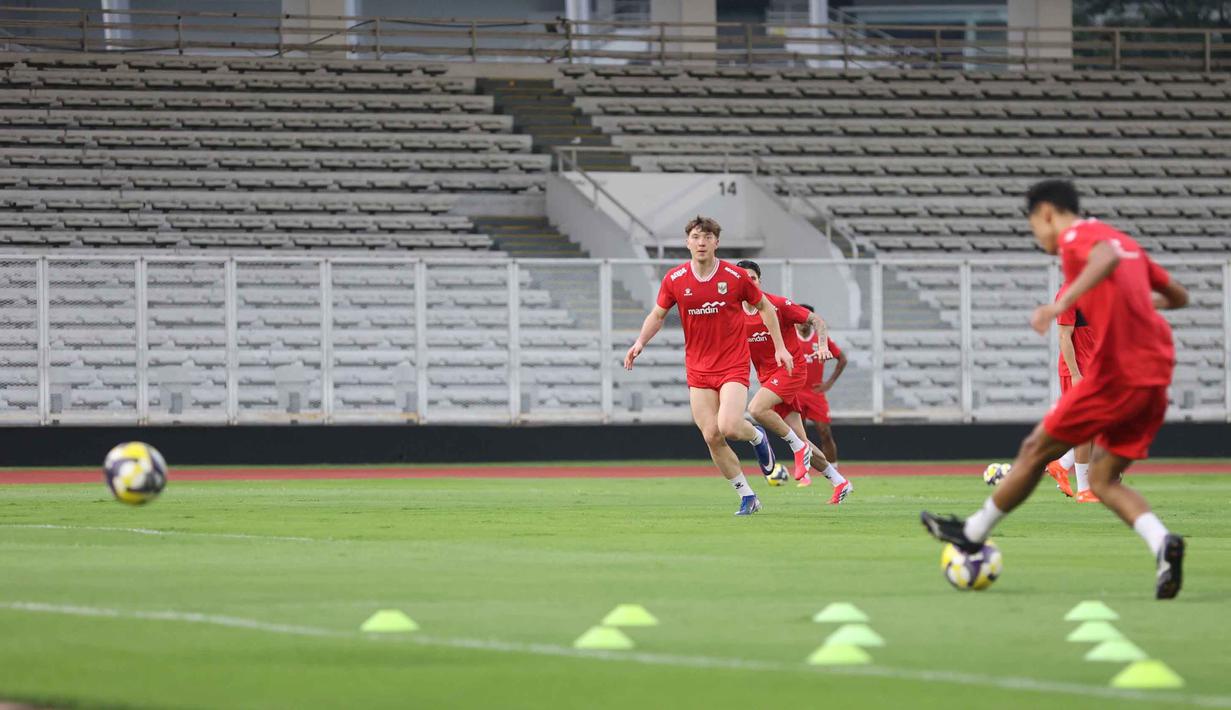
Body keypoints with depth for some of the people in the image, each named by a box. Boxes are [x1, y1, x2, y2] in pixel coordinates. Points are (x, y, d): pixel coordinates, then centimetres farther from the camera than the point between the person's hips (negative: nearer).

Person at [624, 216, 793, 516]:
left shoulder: (736, 276, -7)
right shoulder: (674, 280, -2)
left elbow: (764, 307, 8)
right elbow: (657, 314, 12)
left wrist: (779, 346, 4)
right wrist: (640, 342, -6)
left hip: (733, 365, -3)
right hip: (698, 369, 3)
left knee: (728, 426, -23)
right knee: (712, 436, -4)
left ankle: (757, 437, 14)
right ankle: (746, 495, 11)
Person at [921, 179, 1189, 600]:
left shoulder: (1075, 236, -4)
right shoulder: (1127, 242, 21)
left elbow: (1107, 257, -29)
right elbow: (1178, 296, 27)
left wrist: (1062, 303, -37)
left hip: (1114, 372, -8)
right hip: (1156, 374, 8)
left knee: (1036, 451, 9)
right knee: (1103, 479, 10)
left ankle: (973, 533, 23)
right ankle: (1162, 542, -15)